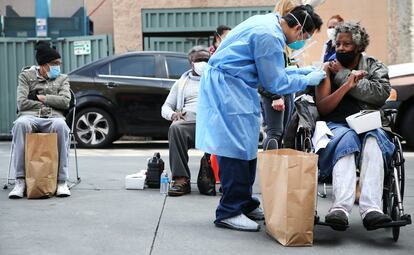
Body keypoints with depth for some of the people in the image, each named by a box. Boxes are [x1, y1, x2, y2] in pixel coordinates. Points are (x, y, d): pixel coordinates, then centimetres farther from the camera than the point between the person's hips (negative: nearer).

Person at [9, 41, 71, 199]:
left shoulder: (62, 79, 21)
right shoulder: (26, 76, 16)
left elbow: (65, 102, 3)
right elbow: (22, 103, 2)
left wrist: (41, 97, 1)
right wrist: (50, 103, 5)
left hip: (53, 118, 1)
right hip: (30, 116, 0)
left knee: (61, 126, -38)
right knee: (21, 124, -38)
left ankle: (62, 181, -34)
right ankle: (20, 181, -36)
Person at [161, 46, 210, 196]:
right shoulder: (182, 83, 28)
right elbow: (165, 107, 22)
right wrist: (173, 114, -2)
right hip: (189, 123, 1)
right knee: (175, 128, -35)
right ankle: (181, 180, -38)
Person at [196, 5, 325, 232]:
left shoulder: (270, 24, 11)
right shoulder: (270, 36, -20)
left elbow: (267, 71, 21)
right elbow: (275, 83, -13)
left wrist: (299, 71, 15)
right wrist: (307, 80, -2)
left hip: (234, 85, 11)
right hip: (226, 86, -11)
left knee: (246, 147, 13)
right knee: (236, 148, -10)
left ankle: (245, 205, 21)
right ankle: (229, 212, -5)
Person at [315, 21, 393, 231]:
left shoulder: (375, 67, 16)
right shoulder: (329, 69, 14)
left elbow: (381, 93, -7)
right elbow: (322, 107, 2)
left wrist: (344, 75, -4)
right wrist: (348, 84, -11)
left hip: (368, 125, 1)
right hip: (337, 125, -1)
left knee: (373, 137, -35)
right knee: (347, 138, -36)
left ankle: (371, 209, -49)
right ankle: (340, 207, -55)